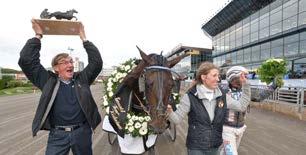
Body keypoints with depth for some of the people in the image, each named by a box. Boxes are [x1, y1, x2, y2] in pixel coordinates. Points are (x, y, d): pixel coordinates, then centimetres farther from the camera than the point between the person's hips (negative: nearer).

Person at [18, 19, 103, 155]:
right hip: (58, 134, -1)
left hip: (82, 132, 2)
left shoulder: (82, 79, 3)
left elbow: (96, 62, -2)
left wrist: (84, 38, -1)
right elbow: (27, 60, -3)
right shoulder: (48, 81, 1)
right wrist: (38, 36, -1)